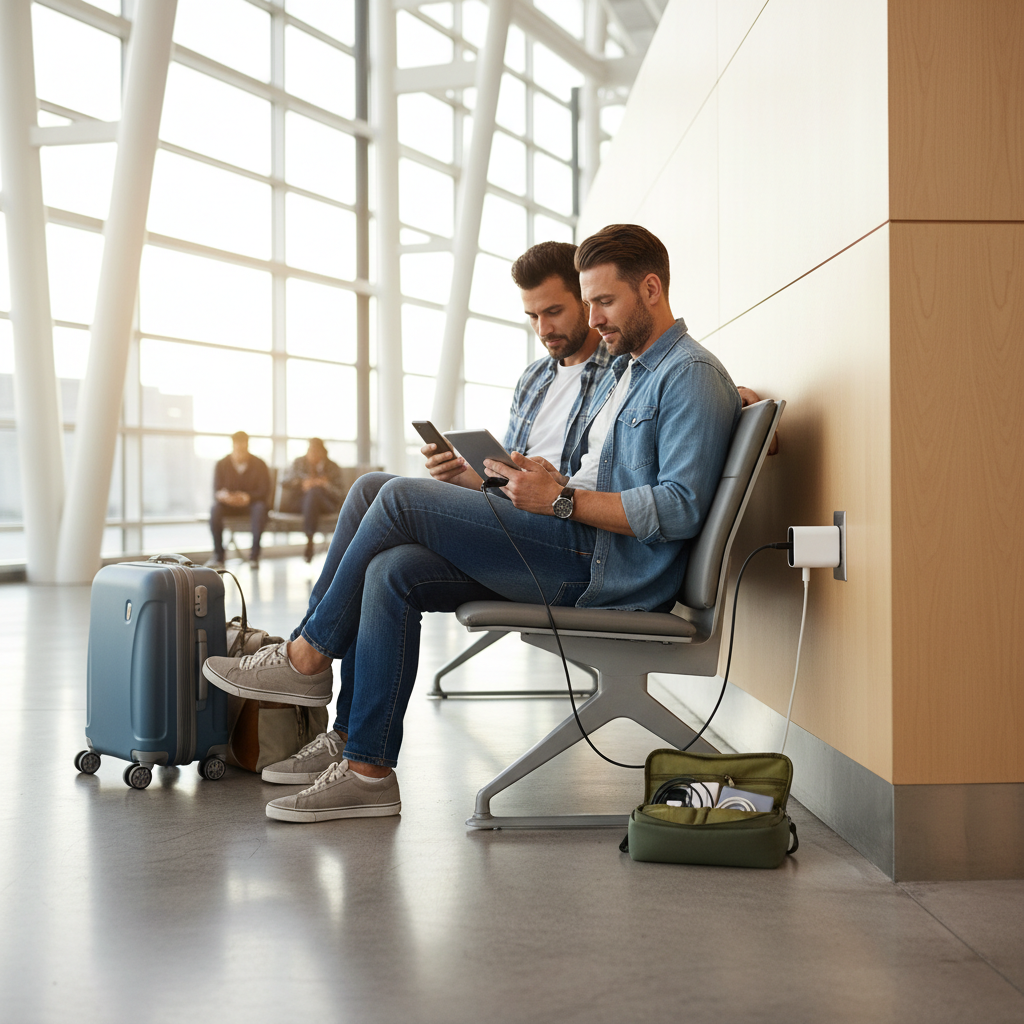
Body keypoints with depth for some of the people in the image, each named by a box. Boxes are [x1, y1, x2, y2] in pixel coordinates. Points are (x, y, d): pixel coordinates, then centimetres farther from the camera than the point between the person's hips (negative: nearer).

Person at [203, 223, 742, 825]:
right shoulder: (622, 372, 25)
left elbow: (680, 508, -18)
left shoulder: (691, 374, -6)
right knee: (392, 573, -7)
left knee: (401, 499, -14)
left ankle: (309, 657, 2)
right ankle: (367, 770, -7)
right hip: (574, 551, 10)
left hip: (608, 566, -10)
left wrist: (561, 500, -18)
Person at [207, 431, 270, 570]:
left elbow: (264, 492, -11)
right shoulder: (222, 464, -3)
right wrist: (221, 495, -35)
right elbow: (216, 492, -8)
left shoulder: (259, 464, -6)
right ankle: (218, 555, -30)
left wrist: (248, 497, -33)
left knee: (260, 508, -36)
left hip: (252, 502, -1)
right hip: (229, 503, 1)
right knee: (215, 508, -31)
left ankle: (254, 554, -33)